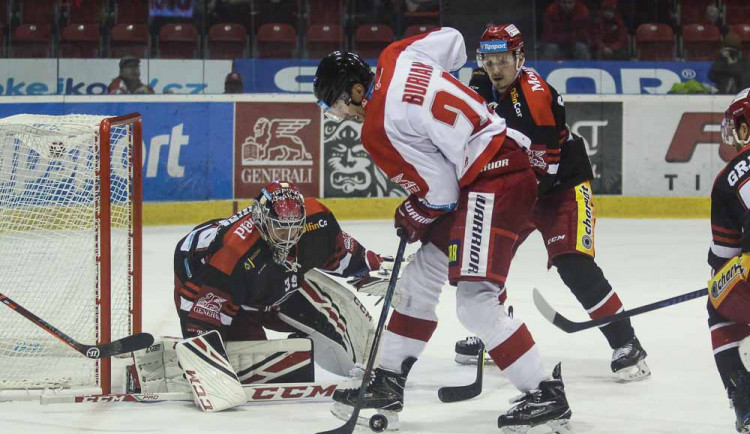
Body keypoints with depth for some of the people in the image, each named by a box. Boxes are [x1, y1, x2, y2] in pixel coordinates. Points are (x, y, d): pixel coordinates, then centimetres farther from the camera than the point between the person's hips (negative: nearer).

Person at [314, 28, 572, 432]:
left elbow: (440, 194, -15)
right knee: (420, 278, 14)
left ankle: (546, 395, -14)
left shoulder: (380, 128, -18)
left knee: (474, 300, -18)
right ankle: (387, 384, 22)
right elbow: (452, 40, 22)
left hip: (496, 181, -11)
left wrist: (410, 219, 5)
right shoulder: (396, 57, 4)